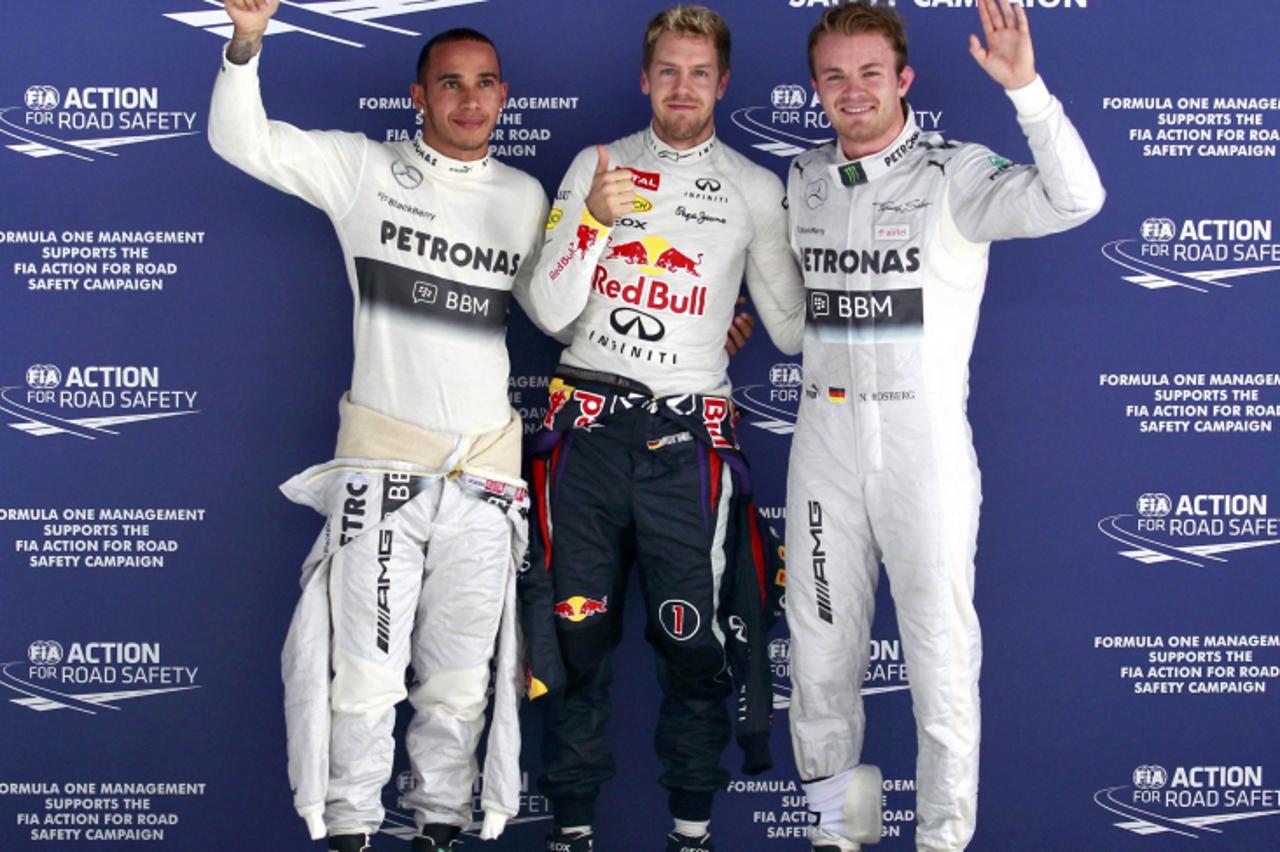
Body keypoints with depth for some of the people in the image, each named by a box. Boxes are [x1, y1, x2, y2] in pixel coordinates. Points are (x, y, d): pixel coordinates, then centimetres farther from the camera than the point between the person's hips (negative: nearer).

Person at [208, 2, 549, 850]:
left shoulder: (526, 197, 10)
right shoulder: (364, 170, 0)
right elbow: (241, 141, -7)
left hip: (487, 467, 3)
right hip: (382, 460, -3)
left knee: (461, 677, 10)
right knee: (365, 673, -3)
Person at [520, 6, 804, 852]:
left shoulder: (758, 190, 6)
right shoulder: (594, 166, 6)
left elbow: (793, 328, 11)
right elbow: (550, 312, -3)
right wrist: (596, 221, -15)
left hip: (688, 439, 0)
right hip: (588, 428, 1)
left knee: (693, 639, 0)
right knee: (578, 631, 3)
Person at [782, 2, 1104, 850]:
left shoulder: (955, 174, -9)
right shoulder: (804, 180, 8)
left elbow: (1074, 199, -27)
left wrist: (1025, 87, -35)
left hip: (925, 450, -5)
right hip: (825, 446, 5)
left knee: (941, 652, 0)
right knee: (820, 650, 12)